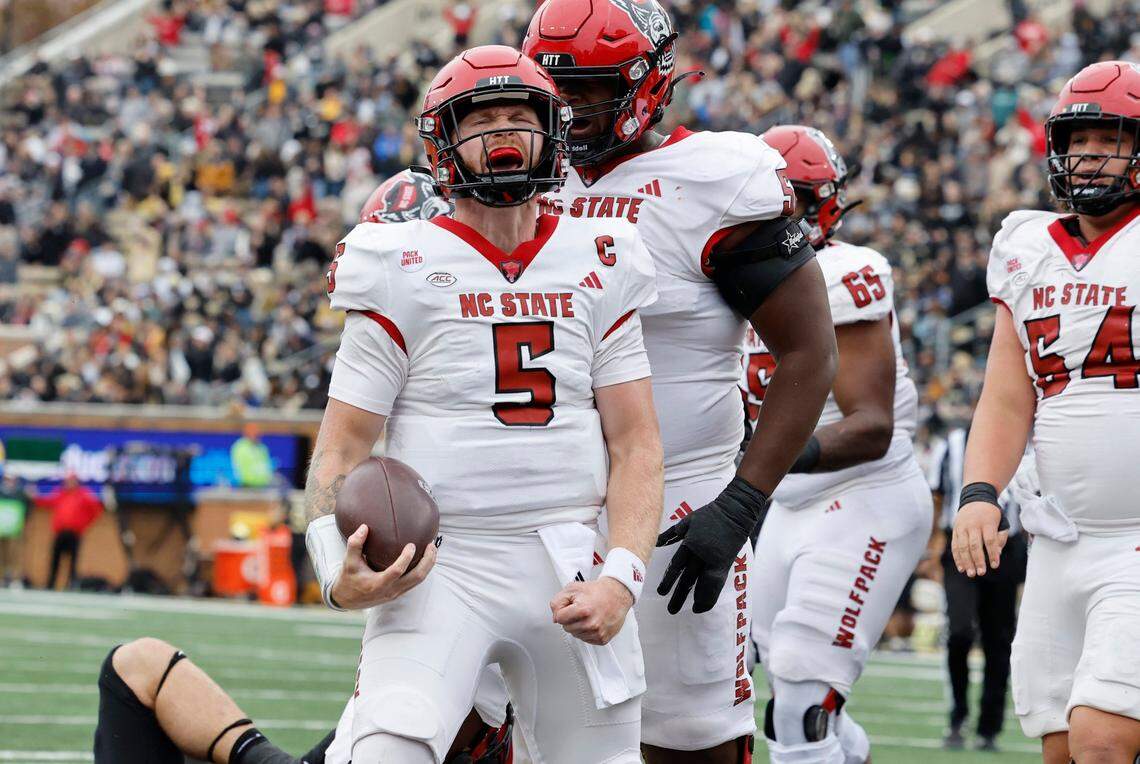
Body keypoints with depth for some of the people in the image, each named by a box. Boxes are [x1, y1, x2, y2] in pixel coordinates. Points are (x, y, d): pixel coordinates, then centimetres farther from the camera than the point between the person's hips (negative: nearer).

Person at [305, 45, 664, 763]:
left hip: (567, 568, 4)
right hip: (437, 567, -4)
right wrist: (340, 574, -20)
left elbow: (636, 442, 6)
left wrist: (622, 579, -9)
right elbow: (342, 446, -2)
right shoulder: (404, 270, -2)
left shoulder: (598, 266, 8)